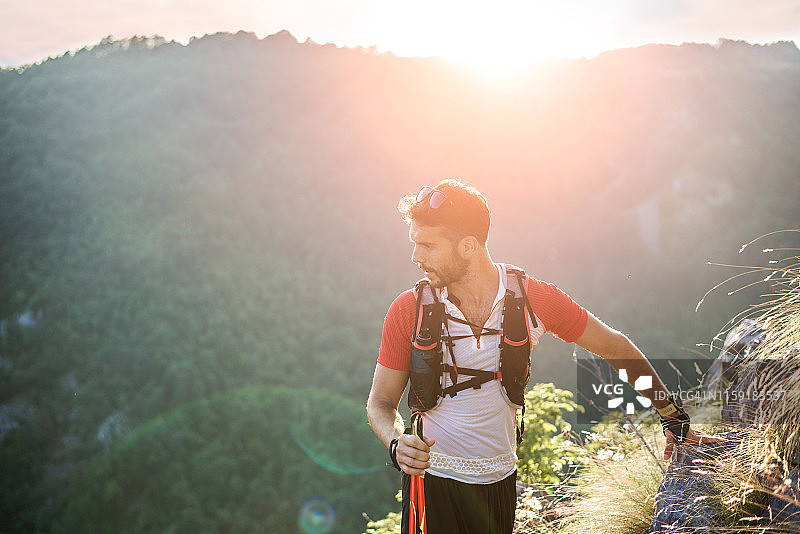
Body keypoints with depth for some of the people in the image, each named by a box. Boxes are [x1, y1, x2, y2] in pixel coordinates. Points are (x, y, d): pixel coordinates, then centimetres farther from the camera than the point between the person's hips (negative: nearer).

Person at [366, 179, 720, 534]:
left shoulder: (533, 299, -8)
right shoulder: (409, 311, -9)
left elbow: (614, 347, 5)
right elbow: (381, 401, -1)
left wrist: (673, 417, 10)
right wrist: (397, 443, -24)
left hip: (501, 478, 1)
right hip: (433, 480, -1)